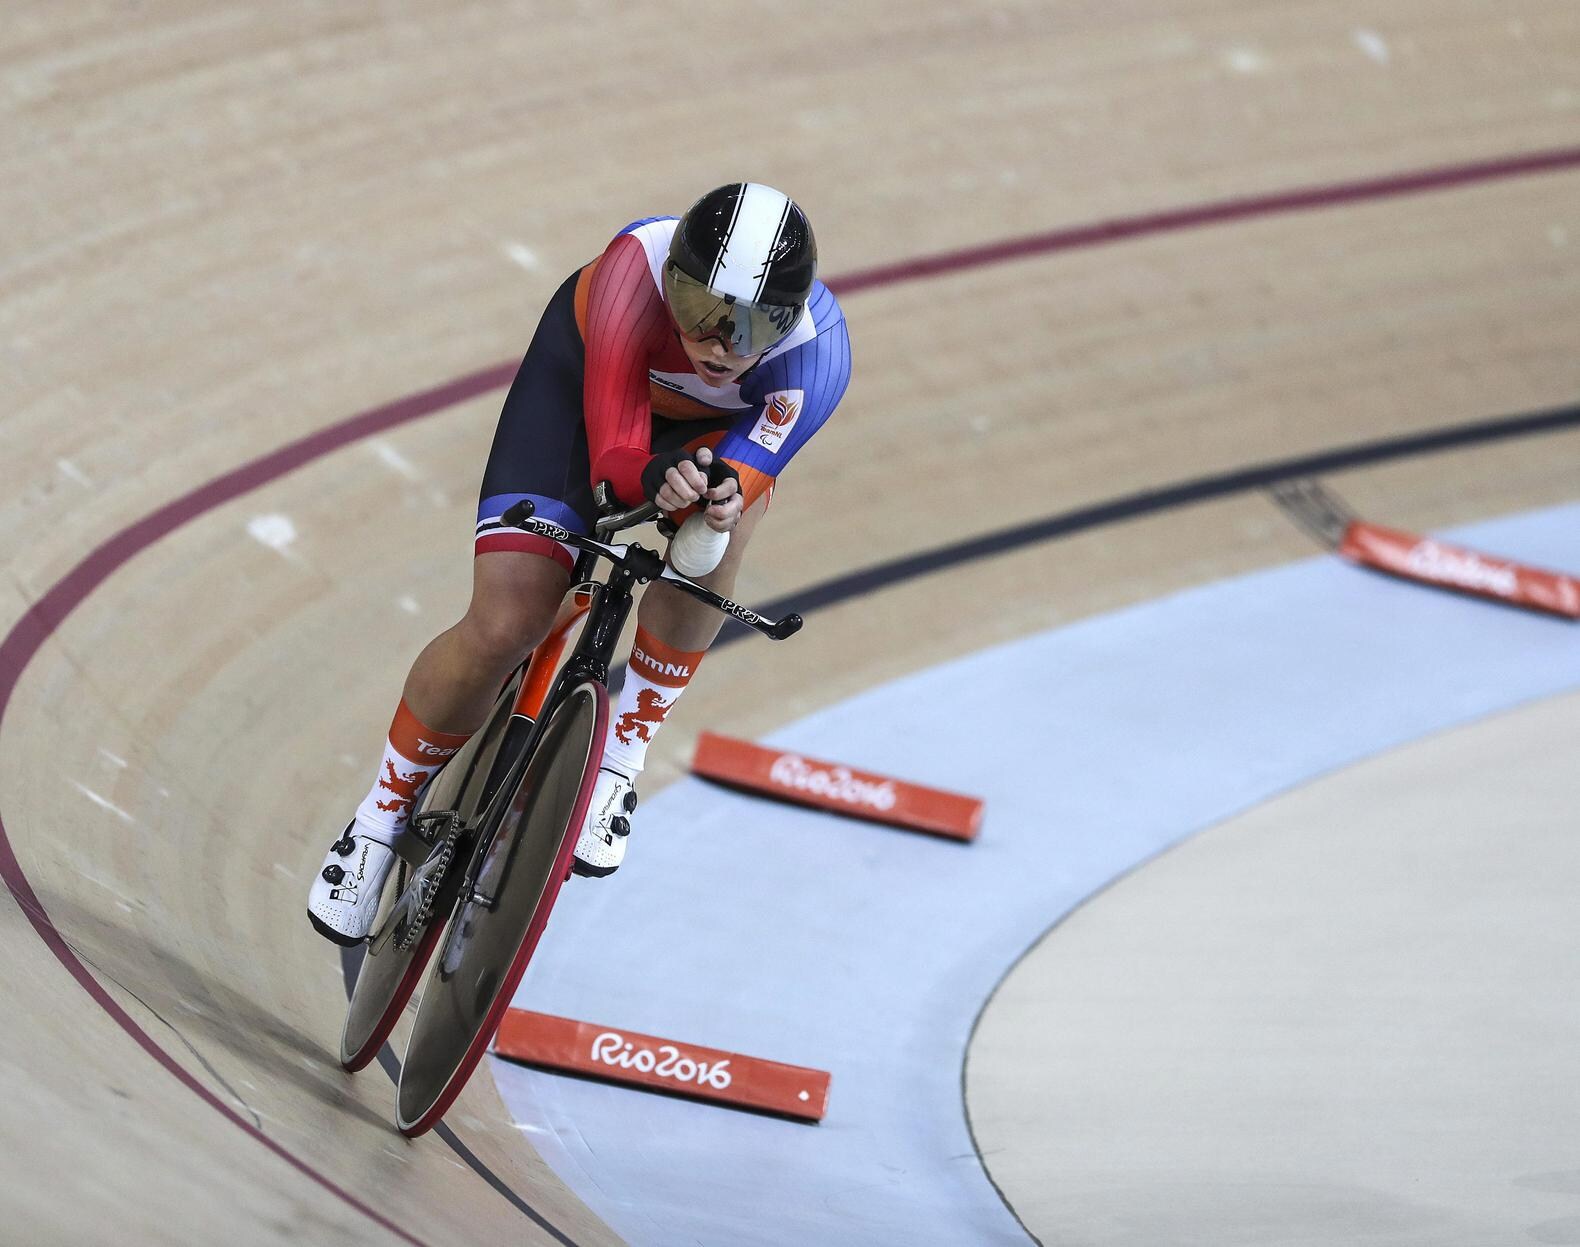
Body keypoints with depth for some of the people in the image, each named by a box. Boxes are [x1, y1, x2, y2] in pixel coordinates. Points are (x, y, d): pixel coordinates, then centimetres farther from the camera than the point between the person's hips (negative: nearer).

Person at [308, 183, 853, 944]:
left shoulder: (817, 353, -38)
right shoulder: (636, 273, -42)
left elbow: (747, 466, -35)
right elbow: (613, 461, -40)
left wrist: (724, 493, -60)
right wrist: (656, 478, -64)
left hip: (714, 426, 1)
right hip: (586, 376, -1)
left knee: (721, 513, -35)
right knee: (504, 627, -15)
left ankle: (619, 760, -17)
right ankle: (383, 814, 11)